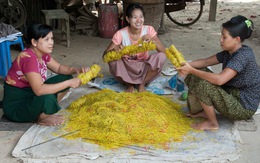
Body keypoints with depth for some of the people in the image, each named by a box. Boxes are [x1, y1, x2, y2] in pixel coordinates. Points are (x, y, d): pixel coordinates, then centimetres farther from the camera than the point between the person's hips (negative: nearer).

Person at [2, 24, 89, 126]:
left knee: (66, 77, 0)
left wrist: (76, 70, -13)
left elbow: (59, 68, 8)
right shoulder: (29, 58, -29)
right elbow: (39, 90, -37)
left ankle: (49, 107, 7)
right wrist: (69, 83, -33)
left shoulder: (42, 53, -2)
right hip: (15, 104, -9)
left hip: (31, 94, 9)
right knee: (47, 98, -38)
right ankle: (41, 118, -6)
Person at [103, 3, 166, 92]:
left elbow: (164, 51, -18)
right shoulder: (121, 34, -17)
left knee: (161, 56, -26)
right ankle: (129, 84, -8)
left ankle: (142, 83, -8)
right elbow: (105, 56, -18)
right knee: (112, 60, -31)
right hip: (126, 69, -1)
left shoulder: (148, 30, -13)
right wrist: (114, 49, -41)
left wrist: (152, 40, -38)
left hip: (144, 67, 1)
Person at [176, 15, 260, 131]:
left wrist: (192, 70, -30)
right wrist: (187, 65, -11)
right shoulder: (229, 52, 1)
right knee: (199, 75, 1)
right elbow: (207, 61, 7)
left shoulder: (243, 55, -26)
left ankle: (212, 123, -5)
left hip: (244, 108, -9)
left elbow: (219, 79, -36)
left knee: (203, 85, -25)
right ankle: (203, 110, 13)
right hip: (232, 94, 9)